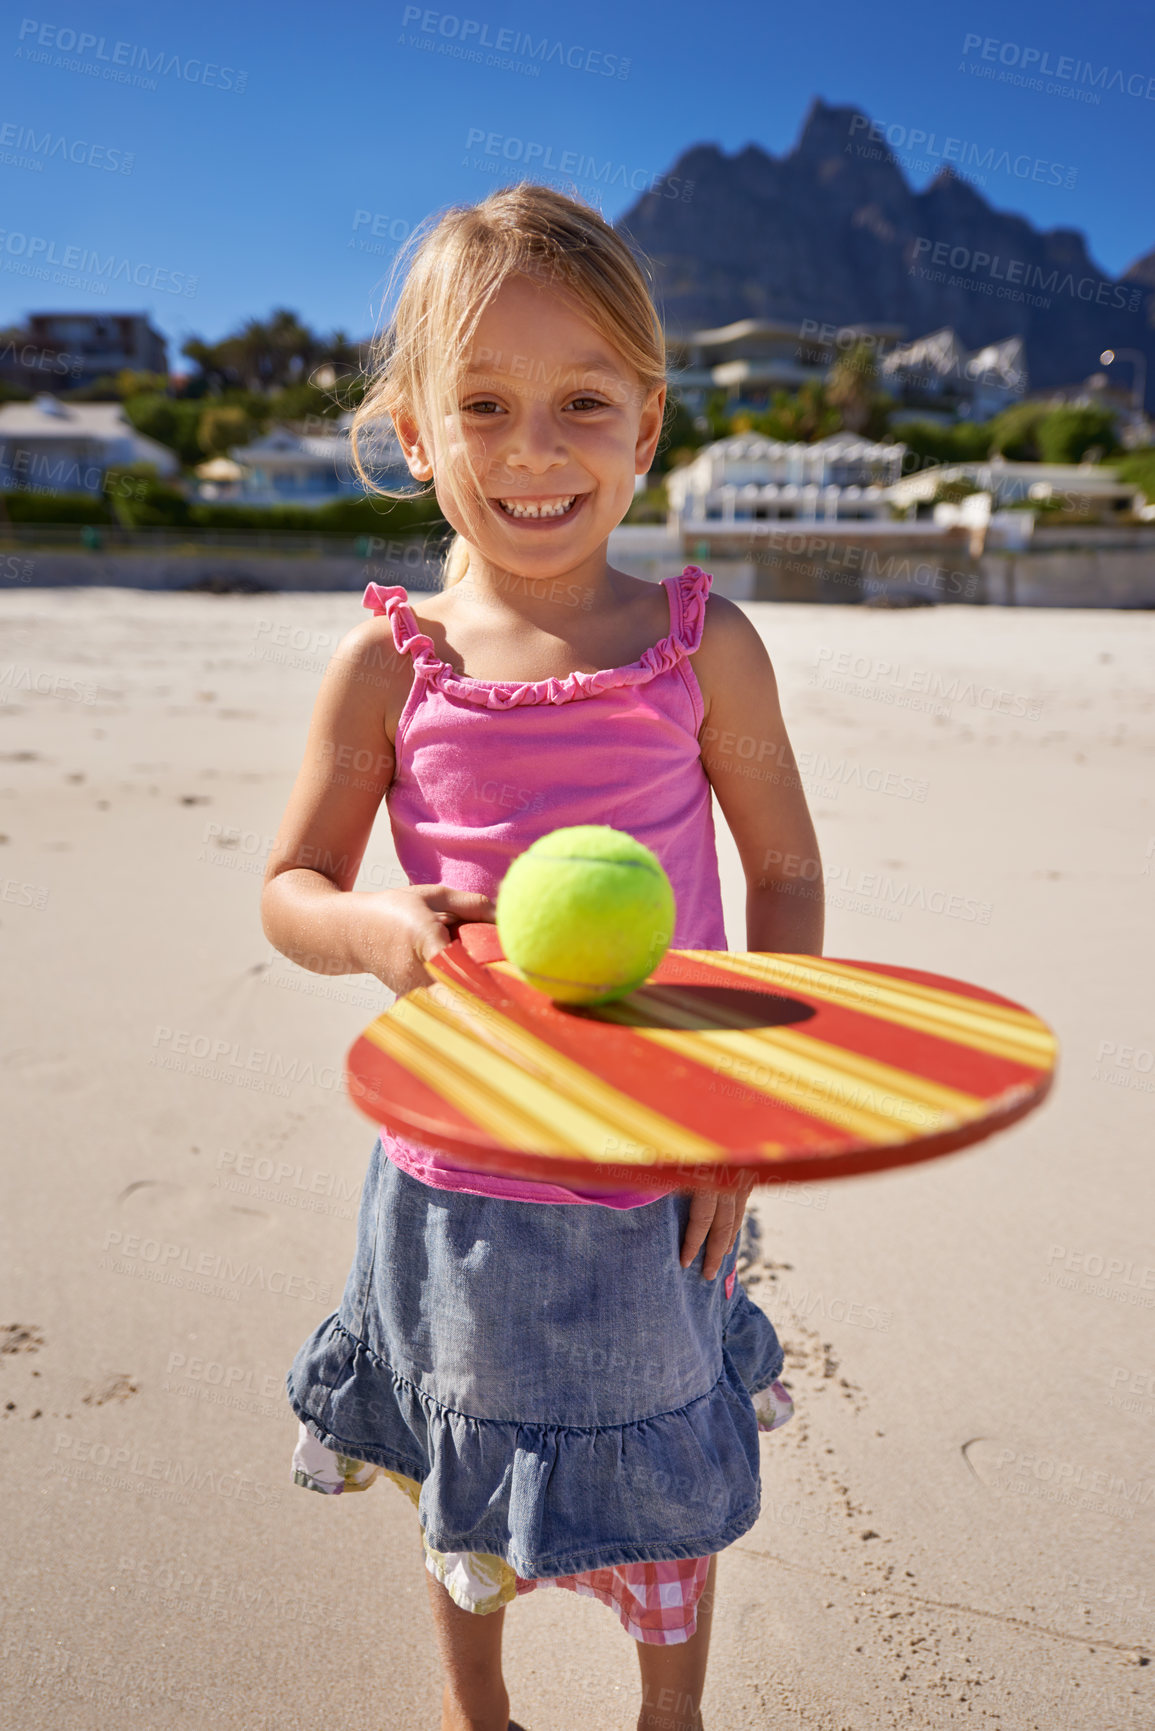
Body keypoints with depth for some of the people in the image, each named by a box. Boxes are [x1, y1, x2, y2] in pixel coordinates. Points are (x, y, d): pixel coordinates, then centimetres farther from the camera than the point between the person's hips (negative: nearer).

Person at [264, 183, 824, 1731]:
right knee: (470, 1477, 24)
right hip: (458, 1164, 1)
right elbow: (289, 888, -1)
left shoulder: (705, 645, -9)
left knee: (666, 1478, 21)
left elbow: (787, 873, 0)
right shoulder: (389, 664, -9)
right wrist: (375, 930, -24)